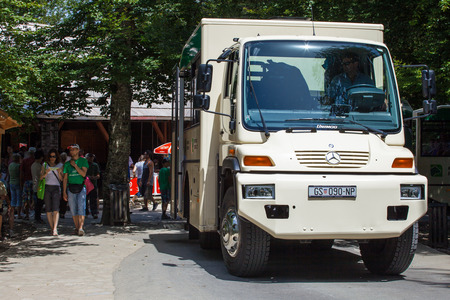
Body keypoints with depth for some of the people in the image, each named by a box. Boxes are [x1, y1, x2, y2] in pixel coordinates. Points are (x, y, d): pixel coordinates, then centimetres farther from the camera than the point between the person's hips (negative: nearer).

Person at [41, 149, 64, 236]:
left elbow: (61, 179, 9)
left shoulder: (60, 165, 10)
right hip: (47, 187, 1)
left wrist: (59, 172, -10)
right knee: (48, 209, -1)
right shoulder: (45, 165, 11)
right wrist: (46, 173, -13)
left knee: (55, 209, -14)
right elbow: (41, 177, 5)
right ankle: (52, 228, 5)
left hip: (56, 187, -1)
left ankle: (55, 228, -23)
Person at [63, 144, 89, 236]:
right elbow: (65, 178, 10)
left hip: (81, 187, -3)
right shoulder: (67, 163, 12)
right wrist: (64, 192, 4)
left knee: (81, 207, -13)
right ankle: (76, 228, 11)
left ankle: (81, 228, -19)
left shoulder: (83, 161, 4)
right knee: (73, 209, 3)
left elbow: (83, 174, -8)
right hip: (70, 187, 3)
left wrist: (75, 165, -11)